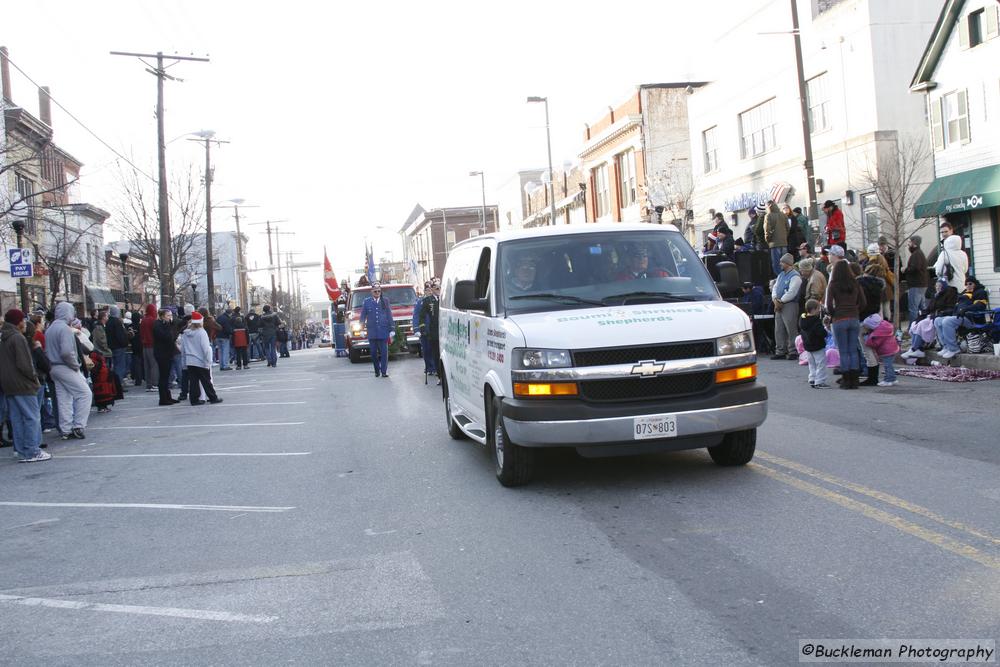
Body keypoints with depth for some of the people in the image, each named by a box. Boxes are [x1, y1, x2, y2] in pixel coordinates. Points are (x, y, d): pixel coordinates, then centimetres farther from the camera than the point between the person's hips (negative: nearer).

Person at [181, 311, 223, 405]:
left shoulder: (185, 334, 4)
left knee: (193, 381, 8)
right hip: (201, 362, -5)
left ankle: (194, 399, 7)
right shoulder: (201, 332, -13)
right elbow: (206, 349, -15)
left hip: (189, 362, 5)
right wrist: (208, 362, -9)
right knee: (206, 381, 4)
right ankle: (213, 398, 10)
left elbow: (182, 349, 11)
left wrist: (185, 360, 19)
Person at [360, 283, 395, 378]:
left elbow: (389, 315, 7)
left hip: (383, 331, -1)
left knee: (384, 352, -4)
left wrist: (392, 329, 3)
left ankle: (384, 371, -2)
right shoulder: (367, 302, 7)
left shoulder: (385, 301, 7)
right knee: (374, 352, 4)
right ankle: (377, 371, 15)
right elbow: (363, 315, 8)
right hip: (372, 331, 1)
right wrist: (362, 327, -3)